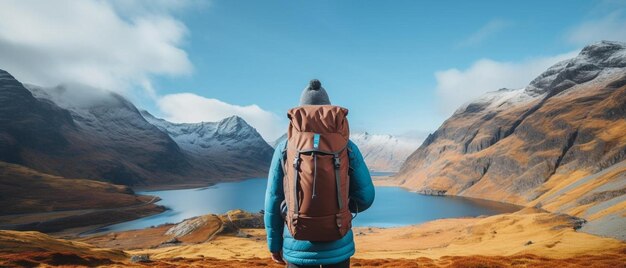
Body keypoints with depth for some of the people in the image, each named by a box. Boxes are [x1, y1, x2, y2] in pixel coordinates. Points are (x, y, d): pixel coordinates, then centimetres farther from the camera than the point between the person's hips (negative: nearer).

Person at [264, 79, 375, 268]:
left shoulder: (285, 148, -7)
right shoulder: (347, 147, -6)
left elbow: (273, 202, -5)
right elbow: (365, 197, -5)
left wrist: (274, 244, 8)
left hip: (299, 246, 0)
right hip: (338, 246, 1)